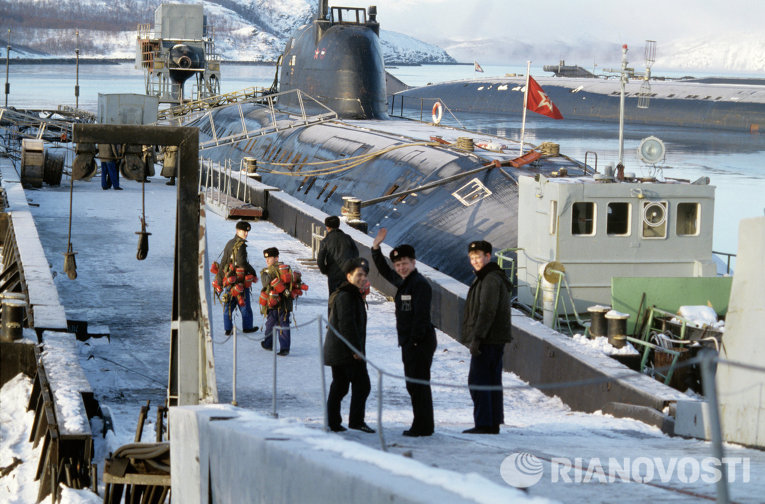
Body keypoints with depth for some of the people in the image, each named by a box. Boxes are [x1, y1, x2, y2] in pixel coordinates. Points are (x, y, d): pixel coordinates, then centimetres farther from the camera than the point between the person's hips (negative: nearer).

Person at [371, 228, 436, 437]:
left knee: (418, 384, -8)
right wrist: (376, 247, 20)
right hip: (409, 343, 10)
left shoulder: (420, 284, -15)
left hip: (420, 342, -10)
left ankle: (422, 426, -5)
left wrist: (415, 340, -22)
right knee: (414, 385, 13)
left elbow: (421, 315, -21)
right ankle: (421, 426, 19)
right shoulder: (402, 282, 14)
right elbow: (384, 270, 29)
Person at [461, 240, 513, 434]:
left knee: (477, 381, -8)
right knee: (493, 382, 11)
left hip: (487, 340, -11)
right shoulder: (488, 278, 19)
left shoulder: (491, 280, -15)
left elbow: (486, 312, -21)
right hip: (496, 339, 11)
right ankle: (494, 423, 13)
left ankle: (484, 424, -9)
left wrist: (476, 338, -22)